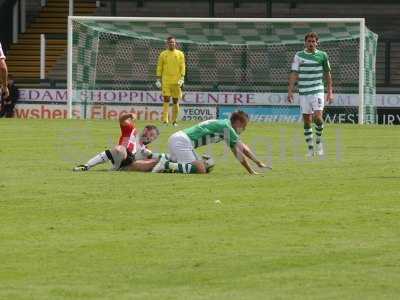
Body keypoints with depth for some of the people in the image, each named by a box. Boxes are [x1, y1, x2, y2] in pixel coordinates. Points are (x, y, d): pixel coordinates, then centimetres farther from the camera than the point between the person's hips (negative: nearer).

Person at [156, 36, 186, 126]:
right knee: (166, 100, -9)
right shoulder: (163, 54, 8)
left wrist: (182, 78, -9)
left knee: (176, 101, 4)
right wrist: (158, 80, 2)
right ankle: (165, 120, -14)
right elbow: (159, 67, 8)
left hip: (176, 81, 1)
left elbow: (182, 67, 3)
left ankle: (174, 121, 13)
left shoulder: (180, 54, 7)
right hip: (166, 81, -1)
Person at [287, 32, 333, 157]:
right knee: (307, 120, 2)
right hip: (303, 92, 1)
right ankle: (310, 148, 11)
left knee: (318, 117, -15)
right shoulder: (299, 56, 4)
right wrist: (290, 91, -6)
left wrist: (330, 92, 7)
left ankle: (318, 141, 9)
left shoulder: (322, 55, 4)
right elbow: (294, 74, 2)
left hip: (317, 91, -1)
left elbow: (327, 74, 11)